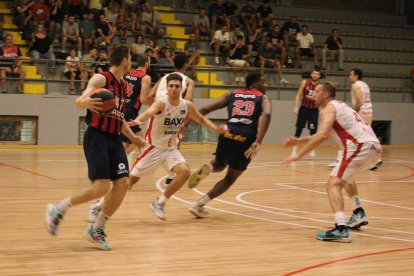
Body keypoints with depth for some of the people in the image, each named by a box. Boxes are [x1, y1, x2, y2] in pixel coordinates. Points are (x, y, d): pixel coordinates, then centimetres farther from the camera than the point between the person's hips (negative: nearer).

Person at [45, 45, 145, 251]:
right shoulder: (101, 79, -8)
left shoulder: (123, 85, 17)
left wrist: (132, 137, 22)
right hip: (97, 136, -8)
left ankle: (97, 230, 9)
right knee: (101, 187, -16)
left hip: (114, 139, 8)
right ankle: (58, 209, 4)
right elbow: (79, 102, -20)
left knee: (123, 183, -5)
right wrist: (85, 102, -43)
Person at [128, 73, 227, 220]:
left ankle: (159, 203, -1)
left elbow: (201, 120, 13)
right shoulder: (161, 103, -22)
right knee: (131, 179, -4)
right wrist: (139, 120, -67)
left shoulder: (187, 105, -4)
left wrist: (216, 129, -4)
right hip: (154, 147, -5)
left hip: (171, 149, 5)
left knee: (185, 172, -17)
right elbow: (148, 112, -44)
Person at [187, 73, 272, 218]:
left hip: (228, 135, 3)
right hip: (246, 139, -3)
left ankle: (207, 168, -4)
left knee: (219, 165, 33)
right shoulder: (263, 98, 14)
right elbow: (266, 114, -10)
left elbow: (205, 109, 15)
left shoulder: (232, 94, 23)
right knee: (230, 178, 14)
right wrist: (258, 141, -19)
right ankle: (199, 204, 1)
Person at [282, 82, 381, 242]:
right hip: (374, 147, 10)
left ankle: (341, 230, -32)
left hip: (360, 147, -10)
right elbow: (325, 135, 35)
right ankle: (359, 215, 33)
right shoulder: (339, 106, 28)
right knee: (345, 176, 35)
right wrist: (298, 141, 26)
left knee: (333, 184, -14)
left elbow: (322, 136, -19)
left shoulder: (328, 109, -2)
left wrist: (299, 155, -16)